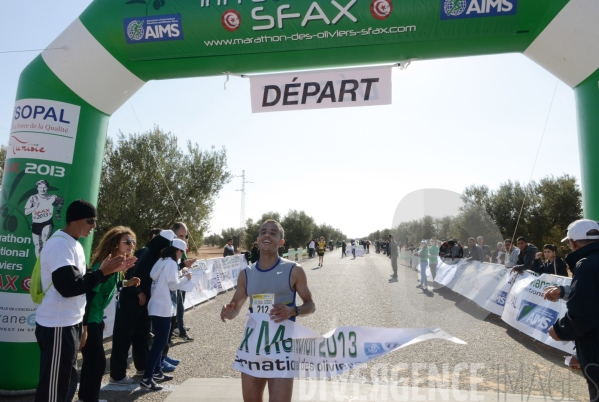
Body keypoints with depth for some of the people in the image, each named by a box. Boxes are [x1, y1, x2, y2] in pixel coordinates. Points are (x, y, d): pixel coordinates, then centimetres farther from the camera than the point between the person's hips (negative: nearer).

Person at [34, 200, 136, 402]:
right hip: (57, 327, -10)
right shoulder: (59, 245, -19)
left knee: (67, 380, 18)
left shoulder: (73, 245, 12)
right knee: (54, 385, 1)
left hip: (71, 324, 10)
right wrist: (102, 272, -18)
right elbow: (69, 286, -27)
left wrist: (112, 270, 5)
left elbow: (83, 280, 16)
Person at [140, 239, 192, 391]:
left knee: (159, 341, 17)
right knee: (160, 342, -6)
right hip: (163, 308, -10)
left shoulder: (162, 261, 14)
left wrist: (179, 277, 12)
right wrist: (185, 277, -1)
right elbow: (173, 285, -15)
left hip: (157, 307, 10)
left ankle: (157, 372, 26)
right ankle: (146, 378, -4)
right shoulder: (171, 263, -13)